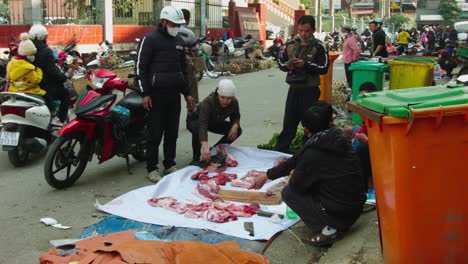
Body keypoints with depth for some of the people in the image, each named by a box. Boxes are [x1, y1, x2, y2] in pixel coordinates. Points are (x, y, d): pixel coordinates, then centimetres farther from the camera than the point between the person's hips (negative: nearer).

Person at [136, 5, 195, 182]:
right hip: (157, 93, -6)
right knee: (156, 133, -3)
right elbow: (141, 67, -7)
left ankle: (170, 164, 21)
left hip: (174, 93, 6)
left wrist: (186, 93, 17)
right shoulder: (150, 39, -4)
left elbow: (183, 68, 21)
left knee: (172, 132, 9)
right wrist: (145, 93, -14)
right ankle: (152, 168, 6)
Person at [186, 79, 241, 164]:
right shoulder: (208, 102, -40)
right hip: (196, 120, -6)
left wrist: (235, 125, -28)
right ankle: (196, 159, -20)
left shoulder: (234, 102, -22)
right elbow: (202, 125, -52)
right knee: (197, 129, -41)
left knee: (237, 131, -10)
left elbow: (236, 116, -2)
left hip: (214, 122, 6)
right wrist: (204, 146, -66)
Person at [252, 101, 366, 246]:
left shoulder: (313, 153, -22)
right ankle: (336, 225, 16)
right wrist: (267, 175, 20)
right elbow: (297, 159, 12)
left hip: (337, 213, -8)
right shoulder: (338, 138, 5)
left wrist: (293, 176, 16)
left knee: (288, 192, 4)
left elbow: (297, 185, -9)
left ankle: (327, 230, -3)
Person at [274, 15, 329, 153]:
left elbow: (324, 68, -12)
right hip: (293, 90, 4)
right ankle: (280, 151, 16)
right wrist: (288, 65, -9)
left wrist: (305, 64, -21)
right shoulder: (291, 45, 8)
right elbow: (281, 63, 13)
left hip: (310, 91, -4)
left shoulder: (319, 47, -5)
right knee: (288, 123, 10)